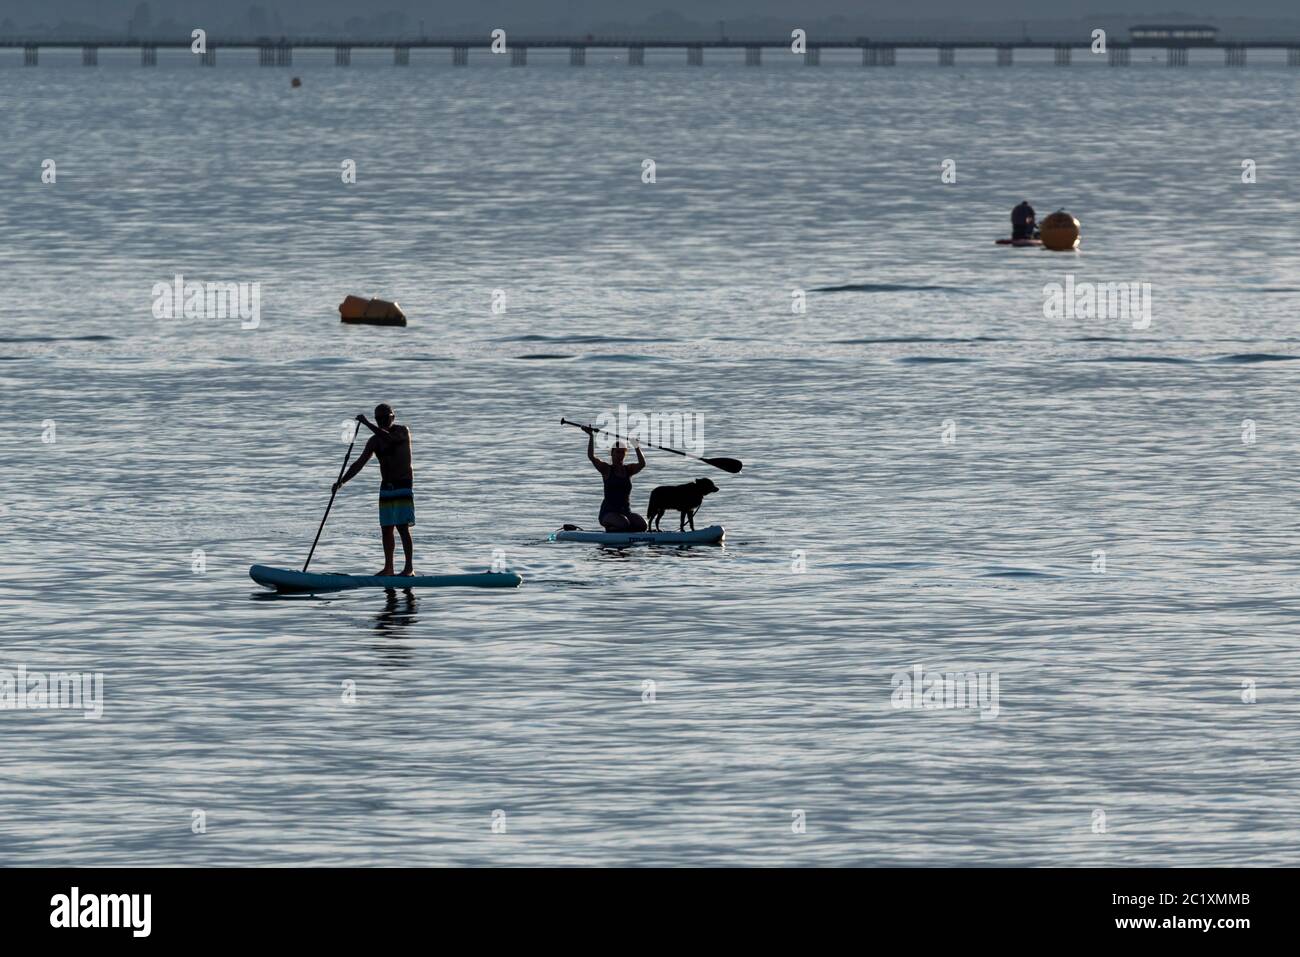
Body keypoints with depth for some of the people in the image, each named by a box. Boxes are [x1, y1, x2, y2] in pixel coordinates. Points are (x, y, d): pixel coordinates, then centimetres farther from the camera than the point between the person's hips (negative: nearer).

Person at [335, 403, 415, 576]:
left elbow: (389, 438, -29)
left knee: (403, 527, -12)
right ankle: (388, 567, 13)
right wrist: (341, 481, -6)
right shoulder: (375, 440, 8)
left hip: (403, 486, -6)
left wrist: (367, 424, -29)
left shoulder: (403, 432, -6)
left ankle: (409, 567, -11)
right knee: (386, 528, 6)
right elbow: (360, 463, 4)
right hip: (386, 487, 6)